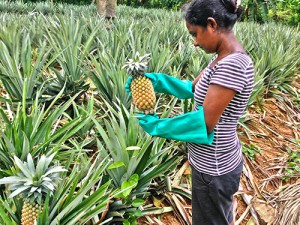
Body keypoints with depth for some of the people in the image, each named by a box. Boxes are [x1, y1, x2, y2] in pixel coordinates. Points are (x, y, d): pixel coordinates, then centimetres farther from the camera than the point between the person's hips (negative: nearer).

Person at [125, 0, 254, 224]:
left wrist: (157, 126, -17)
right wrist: (154, 79, 1)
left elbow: (204, 123, -28)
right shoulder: (223, 58, 2)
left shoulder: (232, 64, -28)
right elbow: (192, 88, 11)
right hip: (218, 161, 8)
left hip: (213, 168, -8)